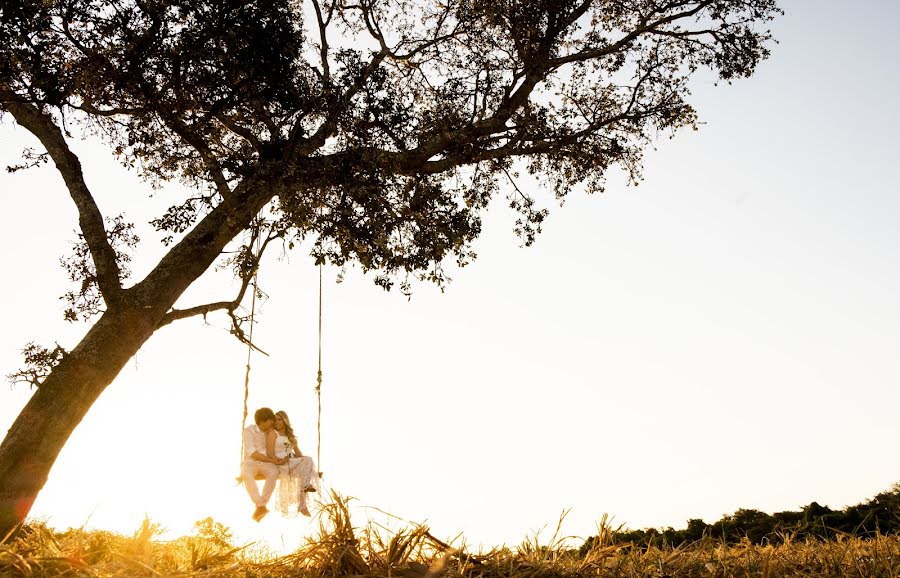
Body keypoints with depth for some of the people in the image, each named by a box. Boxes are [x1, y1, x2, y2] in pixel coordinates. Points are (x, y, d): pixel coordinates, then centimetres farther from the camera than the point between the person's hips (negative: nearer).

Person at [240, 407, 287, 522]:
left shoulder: (271, 432, 7)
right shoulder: (249, 430, -5)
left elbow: (270, 452, -8)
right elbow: (252, 453, -14)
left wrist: (271, 431, -9)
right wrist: (272, 460, -18)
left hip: (266, 463, 2)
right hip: (250, 462, -2)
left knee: (274, 473, -33)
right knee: (246, 475, -38)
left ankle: (260, 507, -36)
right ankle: (261, 506, -42)